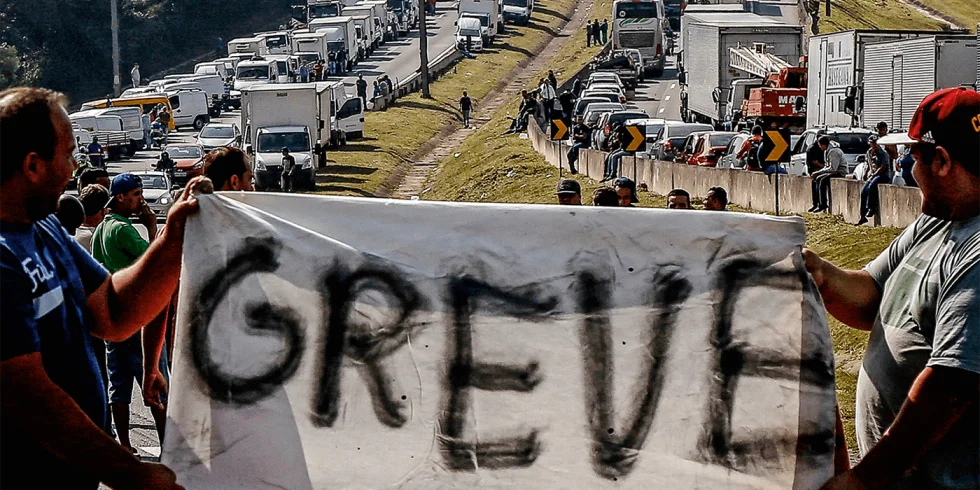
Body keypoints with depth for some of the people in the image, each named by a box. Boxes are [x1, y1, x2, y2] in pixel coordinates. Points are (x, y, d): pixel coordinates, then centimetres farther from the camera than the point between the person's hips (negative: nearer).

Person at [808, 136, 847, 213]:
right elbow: (827, 166, 21)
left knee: (820, 179, -28)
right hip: (833, 172, 10)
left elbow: (833, 168, -25)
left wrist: (819, 172, -17)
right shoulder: (827, 151, 13)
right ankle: (815, 204, 3)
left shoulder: (833, 151, -20)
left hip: (840, 172, -10)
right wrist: (818, 172, 3)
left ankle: (823, 205, -26)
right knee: (814, 181, 4)